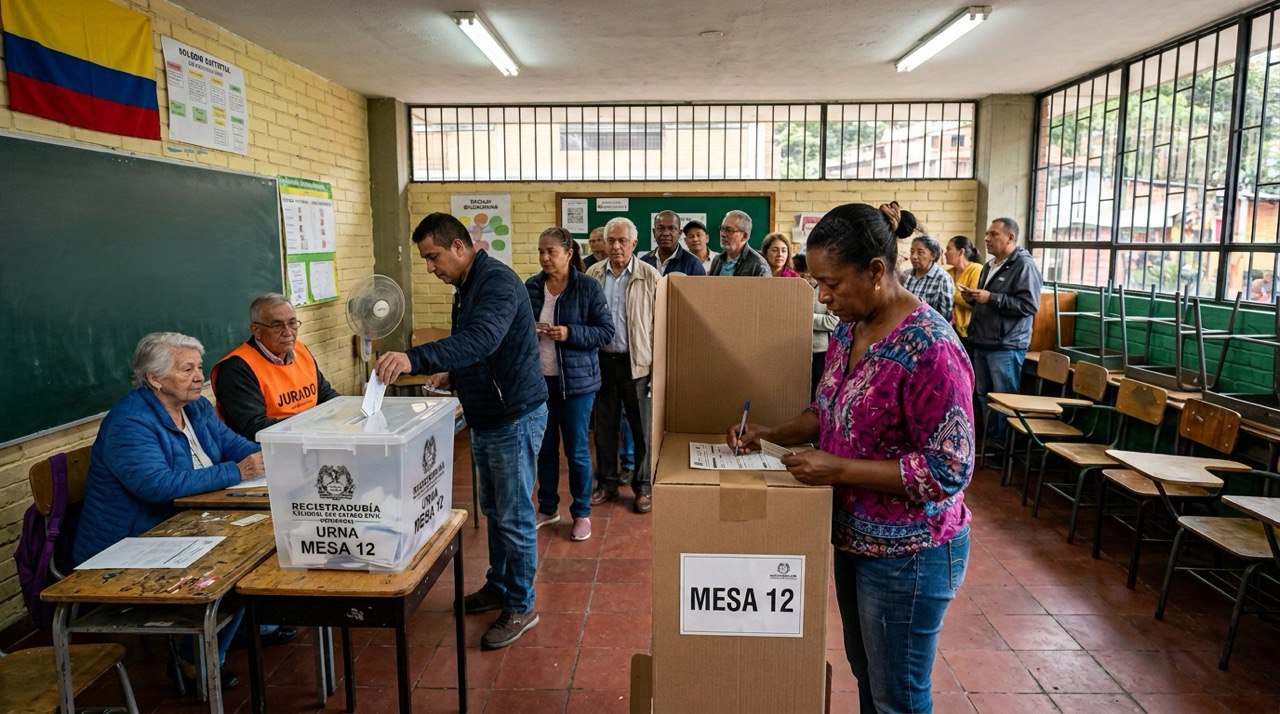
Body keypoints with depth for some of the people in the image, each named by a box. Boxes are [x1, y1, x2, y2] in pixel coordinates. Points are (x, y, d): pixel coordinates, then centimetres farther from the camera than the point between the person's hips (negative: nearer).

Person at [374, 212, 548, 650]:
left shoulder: (497, 282, -20)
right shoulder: (466, 288, 12)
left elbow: (482, 339, -39)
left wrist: (416, 359, -48)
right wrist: (452, 376, 10)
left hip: (515, 416, -10)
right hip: (485, 417, 10)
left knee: (514, 516, 0)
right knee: (494, 510, 20)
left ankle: (521, 607, 15)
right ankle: (498, 587, 36)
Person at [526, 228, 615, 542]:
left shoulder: (588, 287, -7)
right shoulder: (531, 286, 4)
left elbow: (606, 331, -7)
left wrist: (569, 333, -20)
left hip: (576, 380, -4)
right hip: (538, 379, 4)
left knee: (577, 450, 6)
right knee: (544, 448, 14)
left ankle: (582, 514, 23)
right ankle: (548, 509, 32)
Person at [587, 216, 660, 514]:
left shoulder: (649, 275, -3)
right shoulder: (593, 274, 6)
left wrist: (659, 363, -9)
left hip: (636, 363, -3)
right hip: (602, 361, 3)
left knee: (642, 427, 5)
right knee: (604, 425, 13)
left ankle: (643, 486, 19)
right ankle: (607, 482, 27)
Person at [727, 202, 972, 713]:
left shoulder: (929, 349, -25)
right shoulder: (848, 330, 1)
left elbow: (949, 470, -24)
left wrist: (839, 469, -26)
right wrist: (771, 434, -1)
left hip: (907, 555, -8)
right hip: (854, 537, 8)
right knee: (863, 671, 25)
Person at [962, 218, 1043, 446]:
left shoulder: (1024, 266, -10)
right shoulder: (990, 266, 18)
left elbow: (1029, 305, -20)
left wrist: (991, 298, -21)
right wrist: (973, 299, 8)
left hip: (1006, 346, -9)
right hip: (982, 342, 9)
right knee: (984, 395, 14)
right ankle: (990, 439, 25)